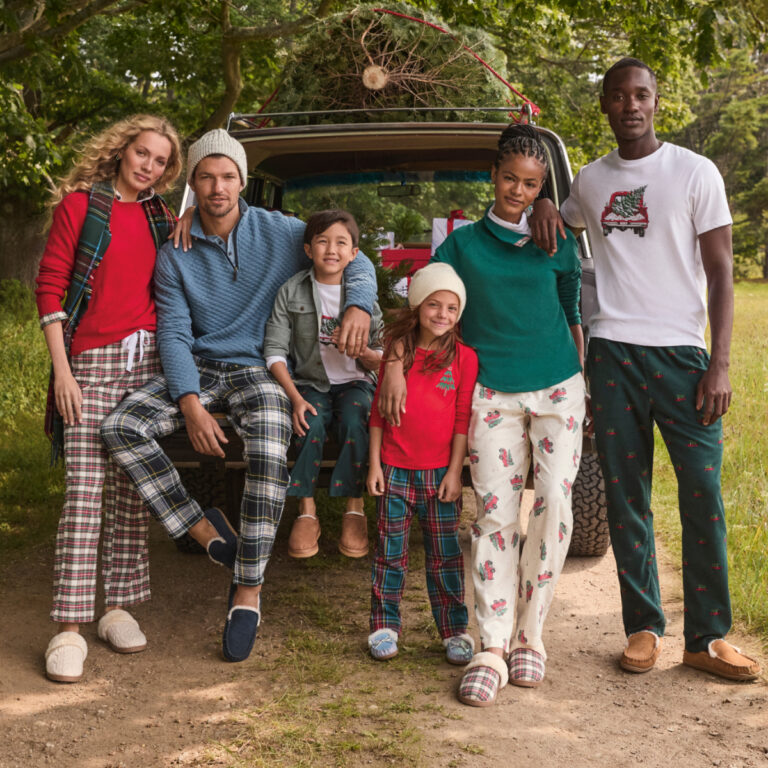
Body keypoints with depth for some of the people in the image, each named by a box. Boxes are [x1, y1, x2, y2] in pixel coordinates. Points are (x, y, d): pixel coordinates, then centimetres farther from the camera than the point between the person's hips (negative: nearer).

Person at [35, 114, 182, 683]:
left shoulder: (160, 216, 15)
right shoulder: (79, 205, 1)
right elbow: (50, 288, -3)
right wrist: (62, 369, -9)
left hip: (149, 359, 5)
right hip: (92, 362, -4)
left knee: (132, 490, 6)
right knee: (85, 492, -9)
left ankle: (119, 607, 15)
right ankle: (70, 627, -6)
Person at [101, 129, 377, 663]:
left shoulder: (280, 232, 1)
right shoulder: (175, 254, 3)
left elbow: (356, 262, 7)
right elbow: (174, 333, -3)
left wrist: (359, 307, -17)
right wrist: (190, 404, -18)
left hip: (258, 369, -2)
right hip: (198, 368, 2)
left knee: (269, 459, -32)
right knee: (121, 428, -22)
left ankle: (248, 594, -18)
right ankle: (205, 532, -11)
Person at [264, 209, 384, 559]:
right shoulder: (291, 291, 0)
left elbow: (380, 361, 3)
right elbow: (275, 350, -6)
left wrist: (362, 350, -22)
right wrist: (295, 398, -18)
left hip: (354, 383, 0)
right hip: (308, 383, 0)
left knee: (354, 422, -31)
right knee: (311, 424, -30)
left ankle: (354, 510, -19)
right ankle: (306, 512, -17)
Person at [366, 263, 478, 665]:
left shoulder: (464, 357, -2)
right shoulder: (397, 351, 2)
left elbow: (463, 418, -2)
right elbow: (379, 411, 7)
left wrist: (455, 471, -5)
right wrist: (374, 463, 3)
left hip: (439, 473, -1)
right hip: (395, 470, 1)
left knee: (444, 555, 6)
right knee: (390, 552, 8)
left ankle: (454, 630, 16)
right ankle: (384, 626, 19)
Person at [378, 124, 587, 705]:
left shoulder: (556, 243, 8)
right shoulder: (464, 243, 7)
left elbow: (572, 316, 15)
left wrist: (585, 384, 12)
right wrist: (393, 363, -10)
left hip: (558, 387, 1)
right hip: (492, 392, -1)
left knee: (554, 502, -8)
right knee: (496, 514, -6)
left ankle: (529, 634, 7)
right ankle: (494, 648, -4)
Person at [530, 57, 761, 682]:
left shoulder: (695, 173, 2)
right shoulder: (590, 181, 13)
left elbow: (721, 272, -1)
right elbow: (561, 231, 32)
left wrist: (720, 365, -10)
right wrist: (546, 208, 6)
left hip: (681, 353, -3)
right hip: (612, 352, 3)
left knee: (703, 495, -3)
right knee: (626, 496, 5)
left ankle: (708, 636, 7)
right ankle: (643, 627, 15)